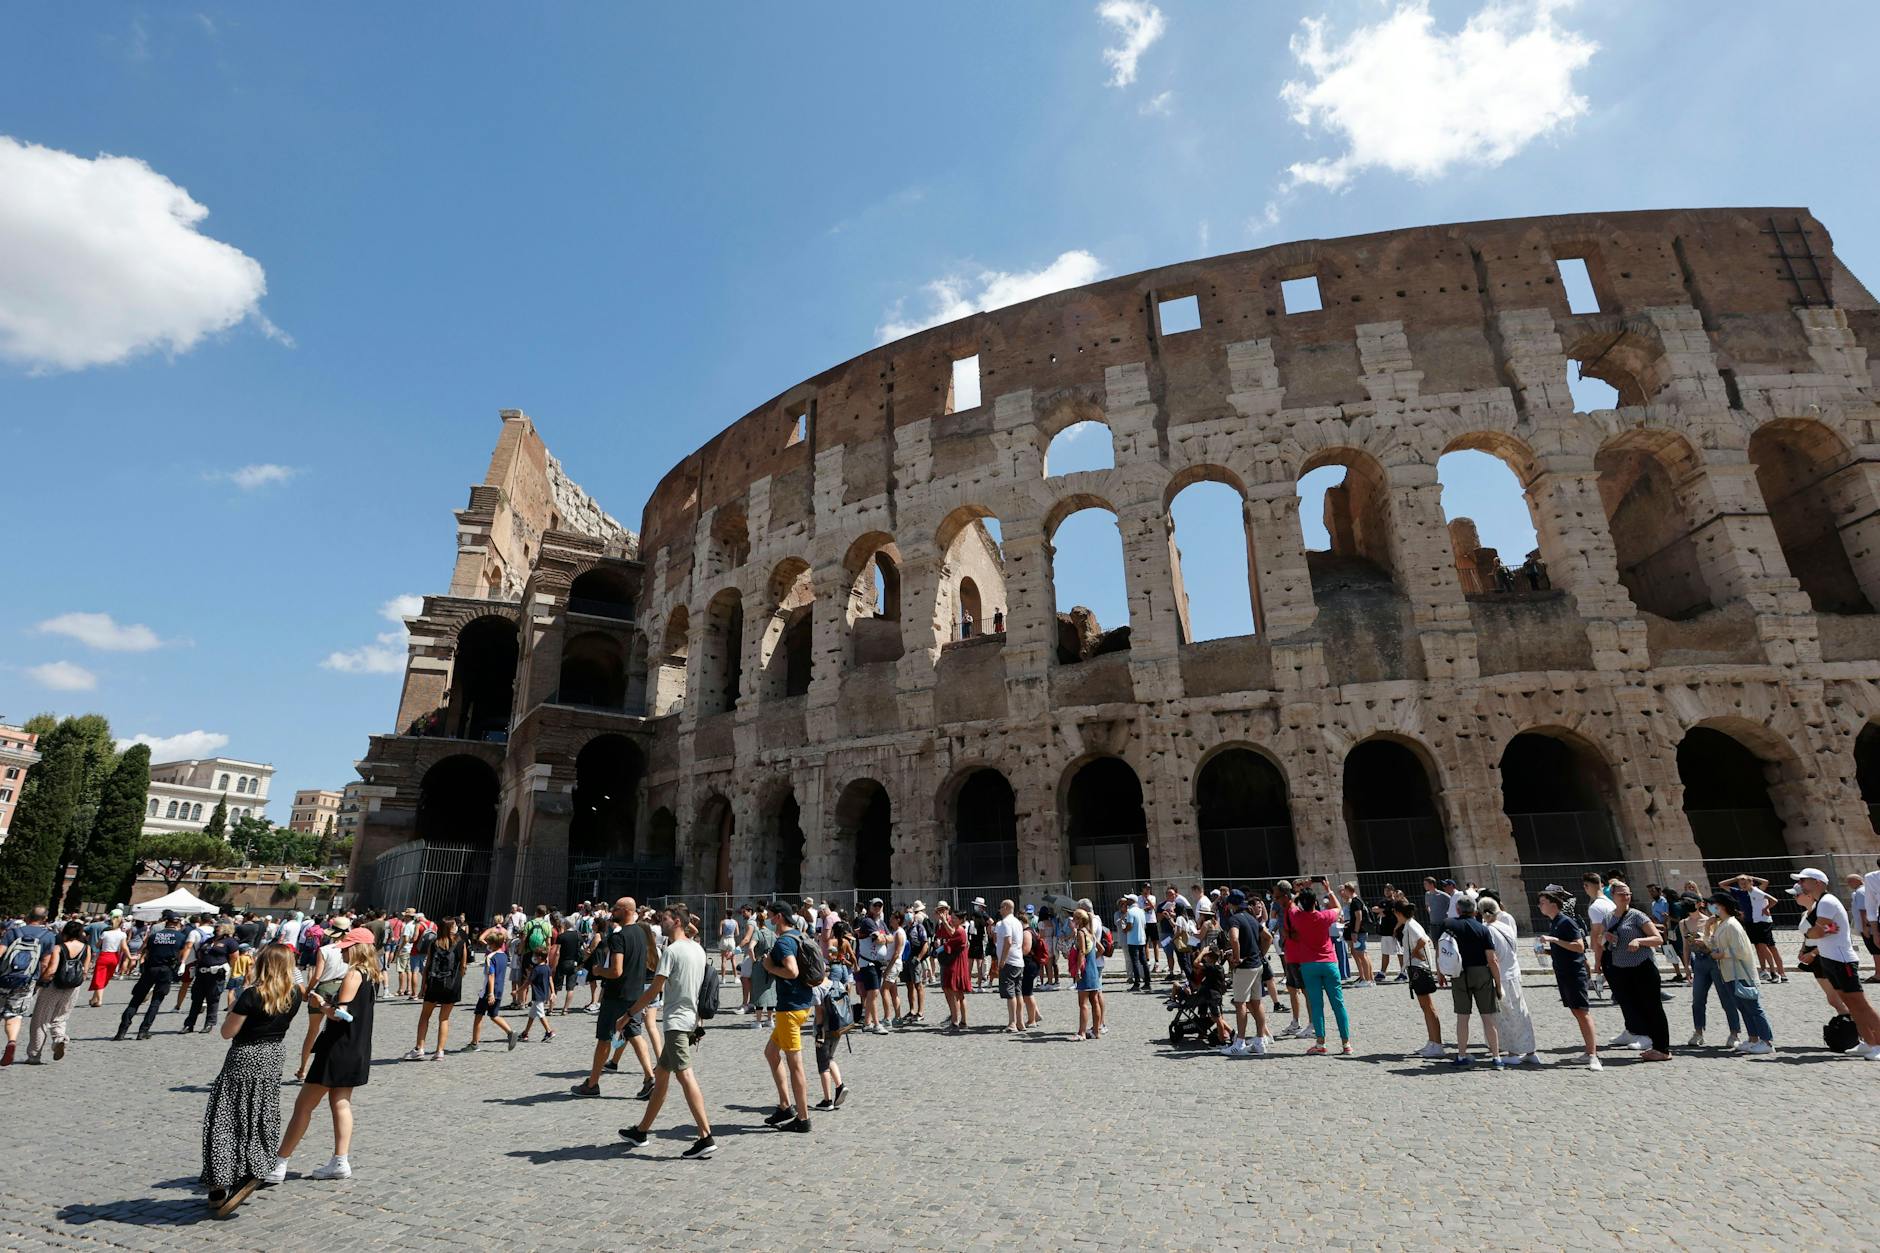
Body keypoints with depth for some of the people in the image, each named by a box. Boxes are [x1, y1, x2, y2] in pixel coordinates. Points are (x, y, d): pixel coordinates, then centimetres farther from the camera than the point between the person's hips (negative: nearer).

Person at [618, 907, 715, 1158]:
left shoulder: (672, 951, -13)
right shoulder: (698, 950, 12)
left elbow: (654, 990, -13)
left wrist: (628, 1014, -3)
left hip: (676, 1020, -9)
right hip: (691, 1019, 9)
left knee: (685, 1075, -12)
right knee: (661, 1073, 19)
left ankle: (706, 1138, -17)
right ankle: (641, 1131, 31)